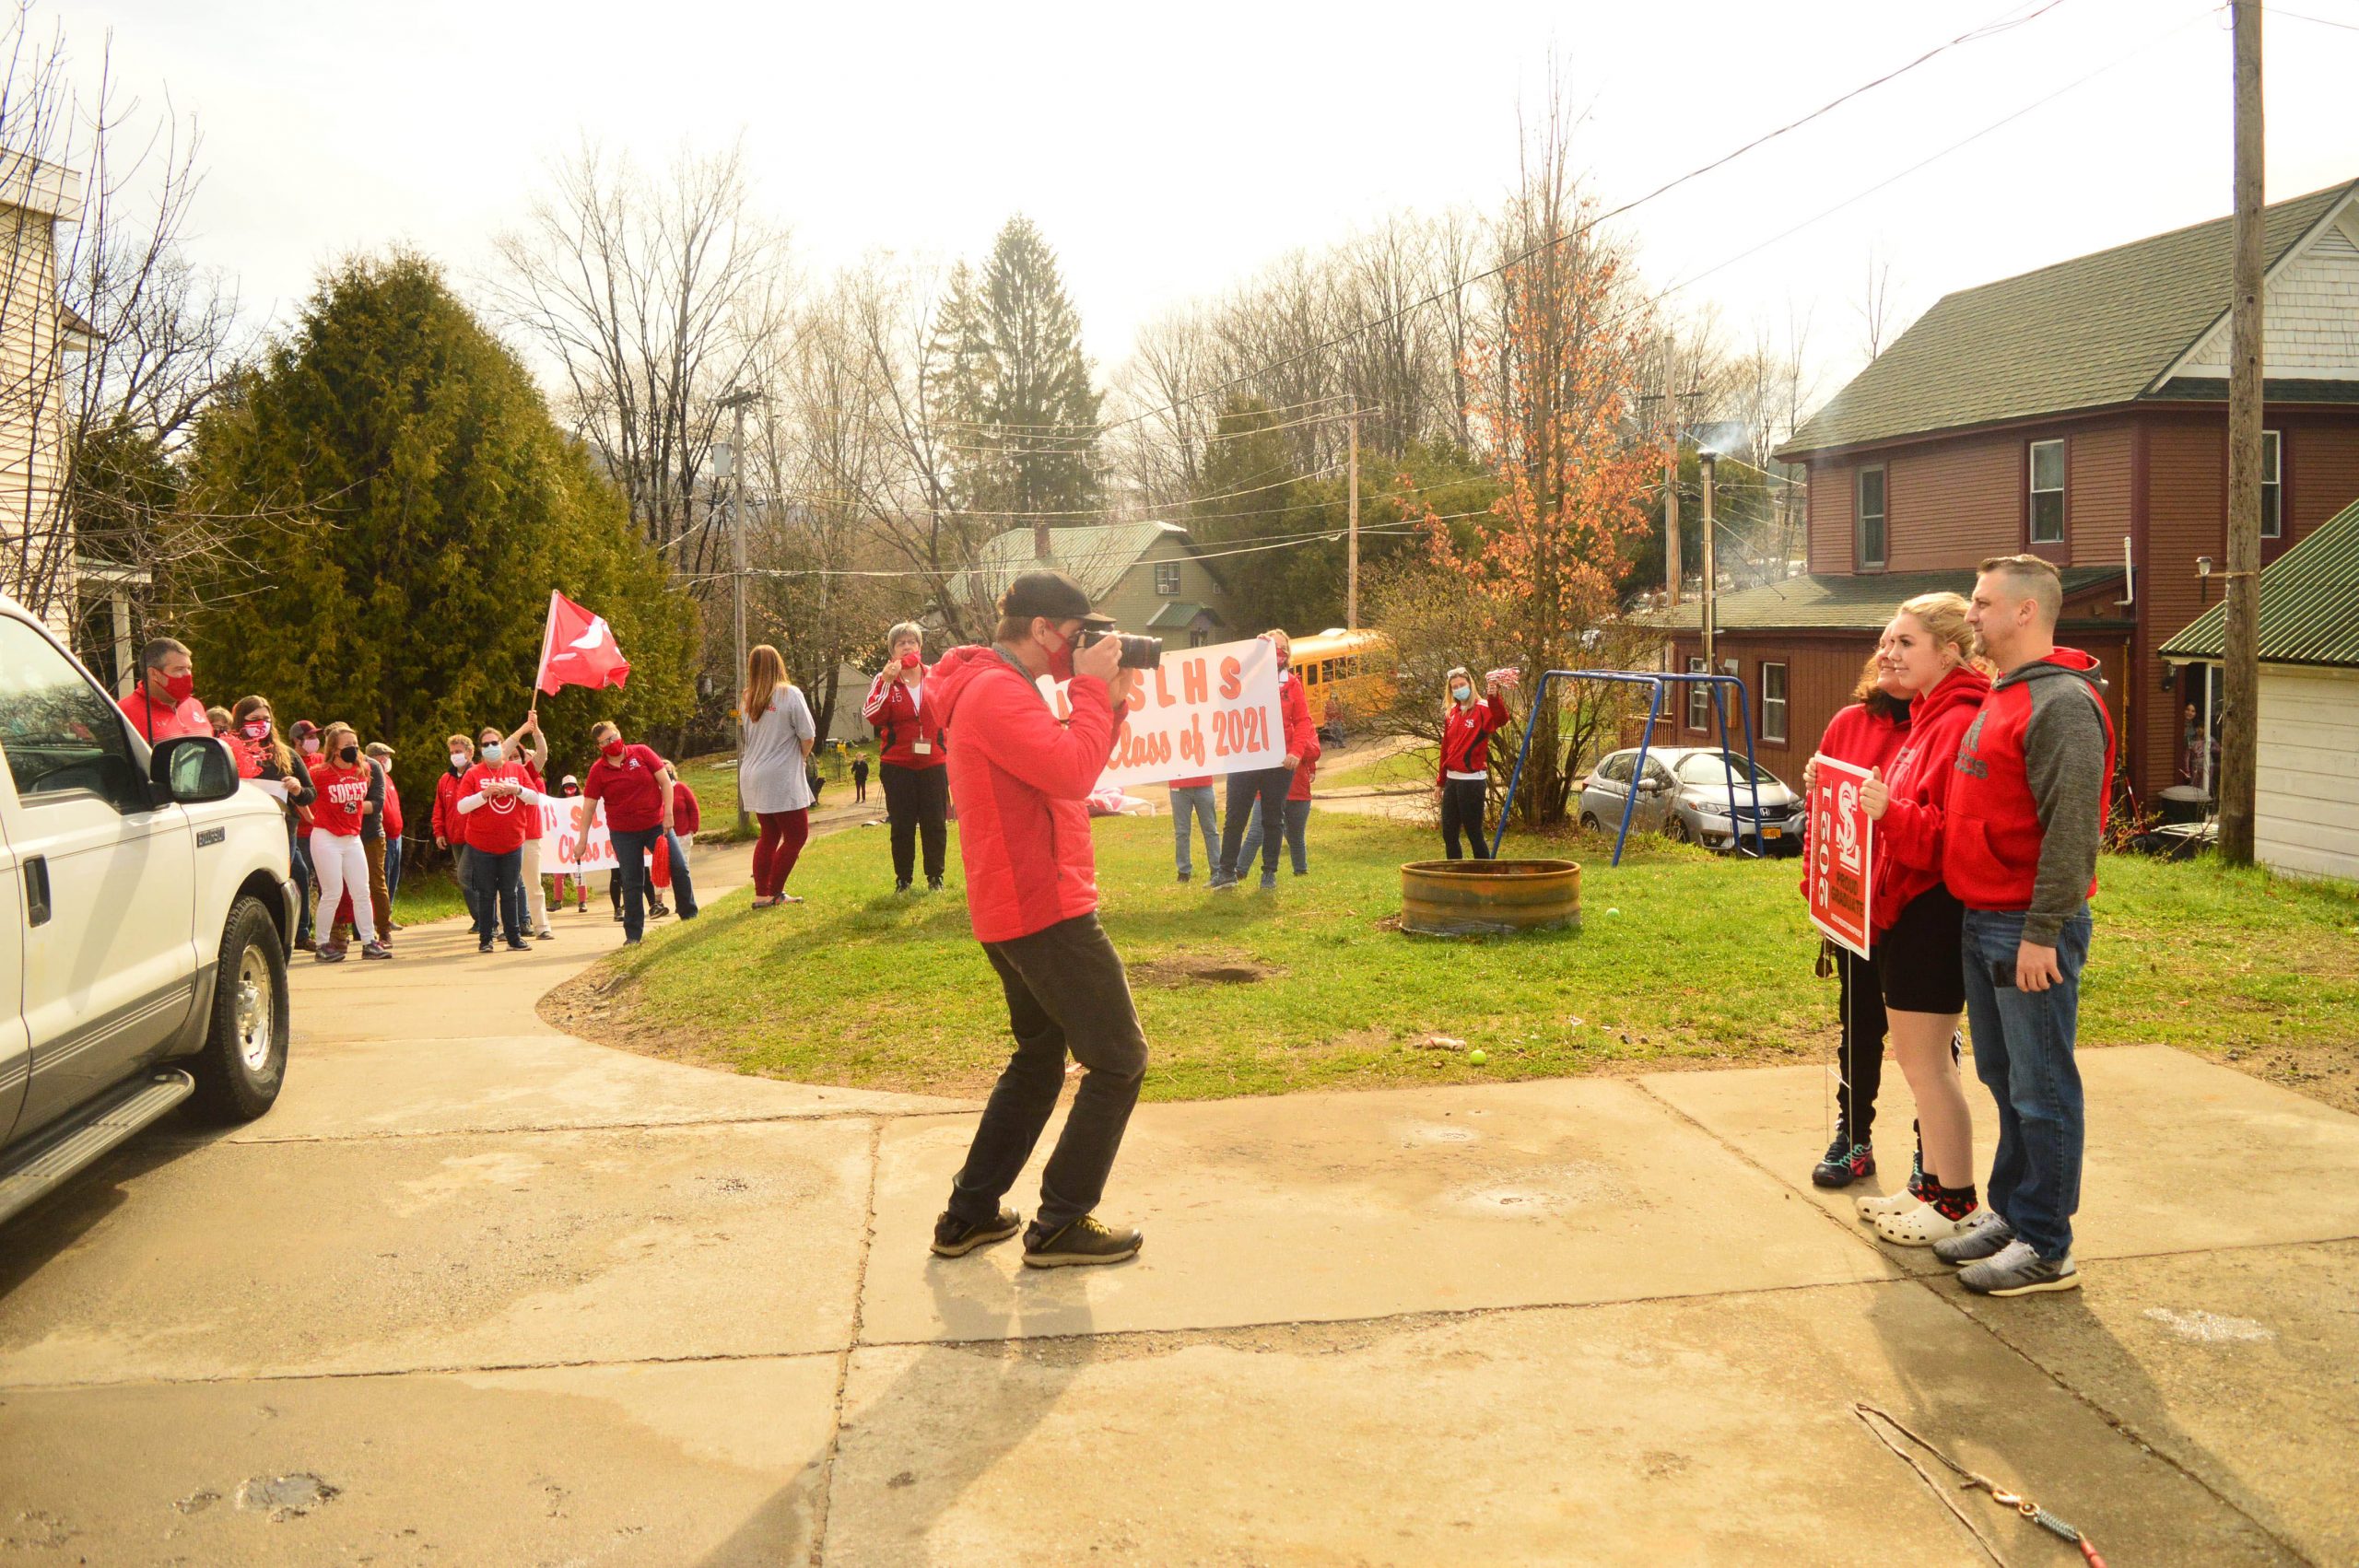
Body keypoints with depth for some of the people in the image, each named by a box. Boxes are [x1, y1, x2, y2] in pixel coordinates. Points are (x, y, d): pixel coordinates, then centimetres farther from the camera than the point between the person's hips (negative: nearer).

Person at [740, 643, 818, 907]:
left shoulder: (746, 700, 7)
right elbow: (808, 735, -10)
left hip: (753, 779, 7)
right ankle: (775, 893, 0)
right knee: (797, 834, 2)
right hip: (782, 779, -7)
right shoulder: (789, 694, -10)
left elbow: (746, 737, 15)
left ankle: (761, 895, 12)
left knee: (769, 836, 16)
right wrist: (802, 757, 10)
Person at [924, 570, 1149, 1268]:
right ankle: (1061, 1225, 4)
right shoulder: (998, 692, -17)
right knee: (1119, 1060, -2)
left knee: (1040, 1056, 21)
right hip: (1045, 909, -11)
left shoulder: (1000, 688, 17)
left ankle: (969, 1214, 24)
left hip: (1015, 912, 11)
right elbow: (1073, 772, -28)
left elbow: (1067, 771, 18)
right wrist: (1093, 689, -16)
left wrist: (1109, 701, 7)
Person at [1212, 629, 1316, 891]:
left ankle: (1270, 873, 19)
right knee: (1235, 817, 2)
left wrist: (1296, 751, -12)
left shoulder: (1292, 684, 5)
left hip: (1279, 762, 0)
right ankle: (1226, 871, 10)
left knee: (1274, 818, 9)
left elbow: (1303, 721, 1)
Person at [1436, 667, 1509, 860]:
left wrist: (1494, 698, -49)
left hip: (1473, 781, -7)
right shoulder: (1451, 713, 11)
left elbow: (1501, 719, -31)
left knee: (1474, 833, -2)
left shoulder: (1482, 710, -8)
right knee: (1449, 834, 10)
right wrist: (1440, 782, 20)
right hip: (1452, 780, 7)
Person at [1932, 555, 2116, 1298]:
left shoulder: (2062, 704, -16)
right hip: (1983, 922, 10)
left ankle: (2046, 1248, 8)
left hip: (2030, 928, -9)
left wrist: (2042, 931, -23)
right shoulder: (1999, 699, 15)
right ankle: (2007, 1213, 29)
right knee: (2003, 1080, 17)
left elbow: (2072, 830, -22)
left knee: (2041, 1091, -1)